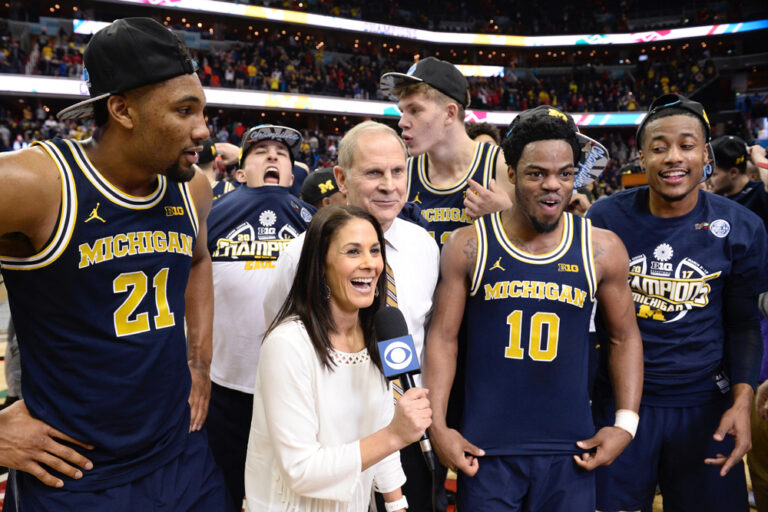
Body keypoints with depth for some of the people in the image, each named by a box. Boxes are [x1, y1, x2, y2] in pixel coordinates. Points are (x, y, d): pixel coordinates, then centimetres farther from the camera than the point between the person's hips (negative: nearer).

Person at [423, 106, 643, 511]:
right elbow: (443, 337, -3)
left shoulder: (601, 249, -1)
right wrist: (437, 426, -8)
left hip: (570, 450, 2)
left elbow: (624, 337, 8)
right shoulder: (468, 246, -5)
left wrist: (625, 424, 1)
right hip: (484, 449, -1)